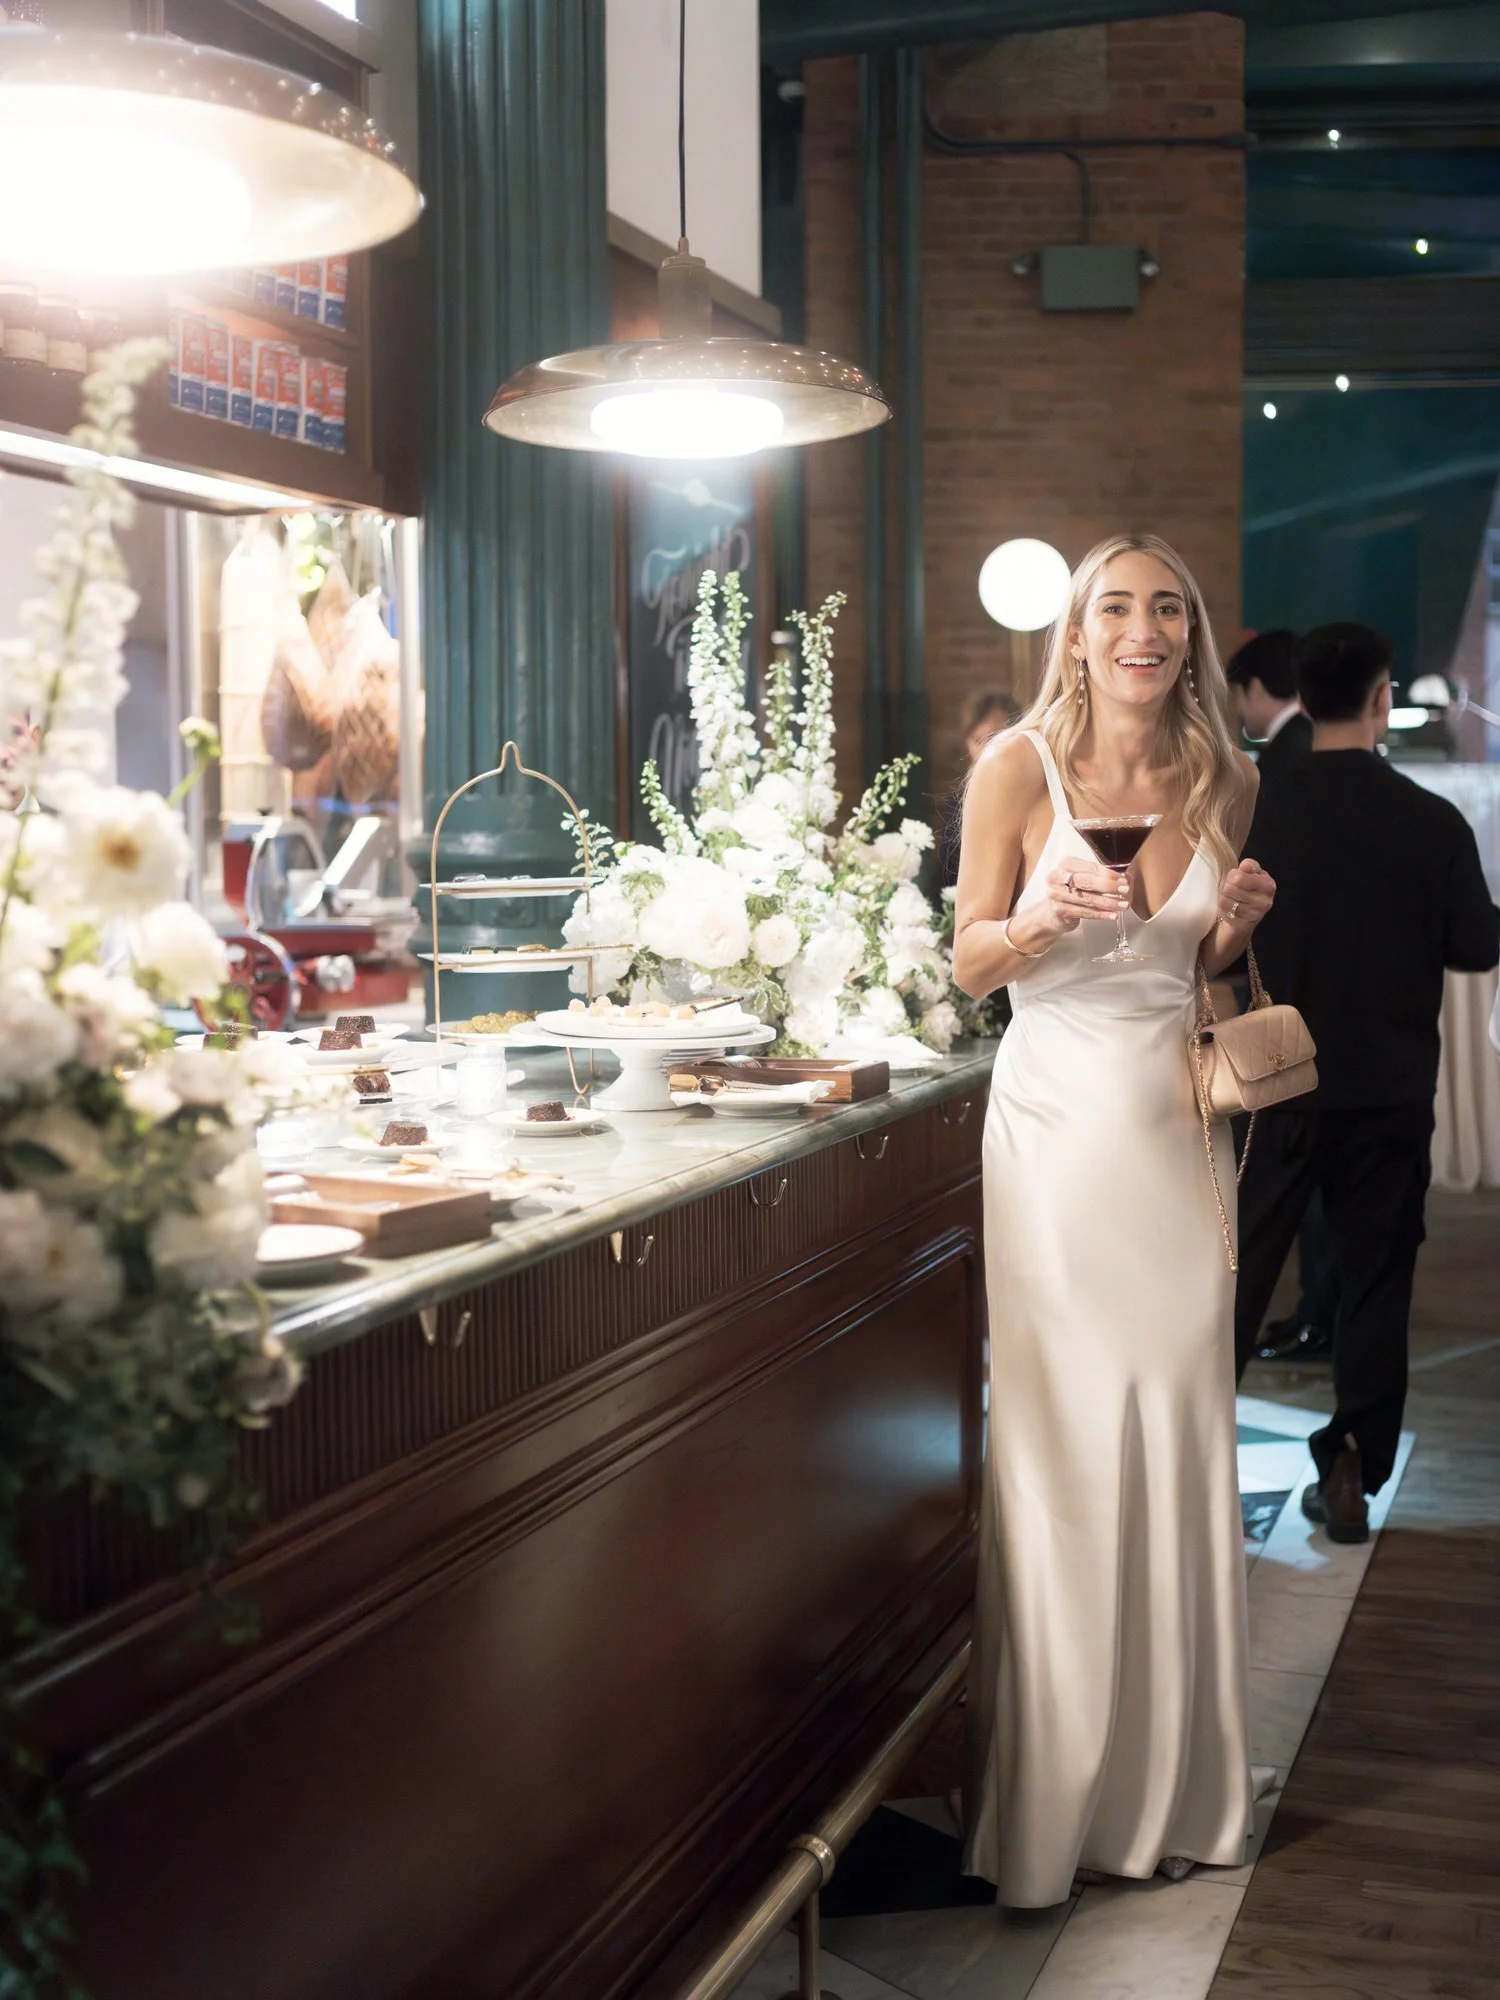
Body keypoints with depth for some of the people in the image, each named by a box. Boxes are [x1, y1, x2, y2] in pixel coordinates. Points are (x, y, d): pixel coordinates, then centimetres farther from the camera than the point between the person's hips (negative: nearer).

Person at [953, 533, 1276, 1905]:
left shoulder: (1222, 780, 6)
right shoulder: (1020, 766, -5)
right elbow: (969, 965, -1)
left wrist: (1237, 922, -4)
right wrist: (1046, 917, -20)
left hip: (1178, 1123, 4)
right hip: (1059, 1121, -4)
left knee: (1181, 1436, 6)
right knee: (1060, 1444, -2)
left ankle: (1171, 1775, 21)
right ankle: (1054, 1792, 11)